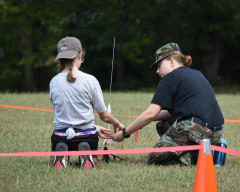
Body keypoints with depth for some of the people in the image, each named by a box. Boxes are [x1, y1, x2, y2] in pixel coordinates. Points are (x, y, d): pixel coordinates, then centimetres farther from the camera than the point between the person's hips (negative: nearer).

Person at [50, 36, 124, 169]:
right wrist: (118, 124, 21)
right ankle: (86, 156, -6)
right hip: (86, 136, -1)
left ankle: (60, 156, -5)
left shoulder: (54, 82, -2)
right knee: (92, 162, 29)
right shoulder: (90, 80, -10)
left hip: (60, 135, 1)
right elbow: (104, 116, -4)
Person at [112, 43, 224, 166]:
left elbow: (150, 114, -5)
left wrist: (124, 133, 3)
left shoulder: (171, 77, -1)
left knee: (151, 161, 3)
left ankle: (193, 157, -14)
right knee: (162, 125, 29)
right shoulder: (196, 74, 24)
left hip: (195, 131, -9)